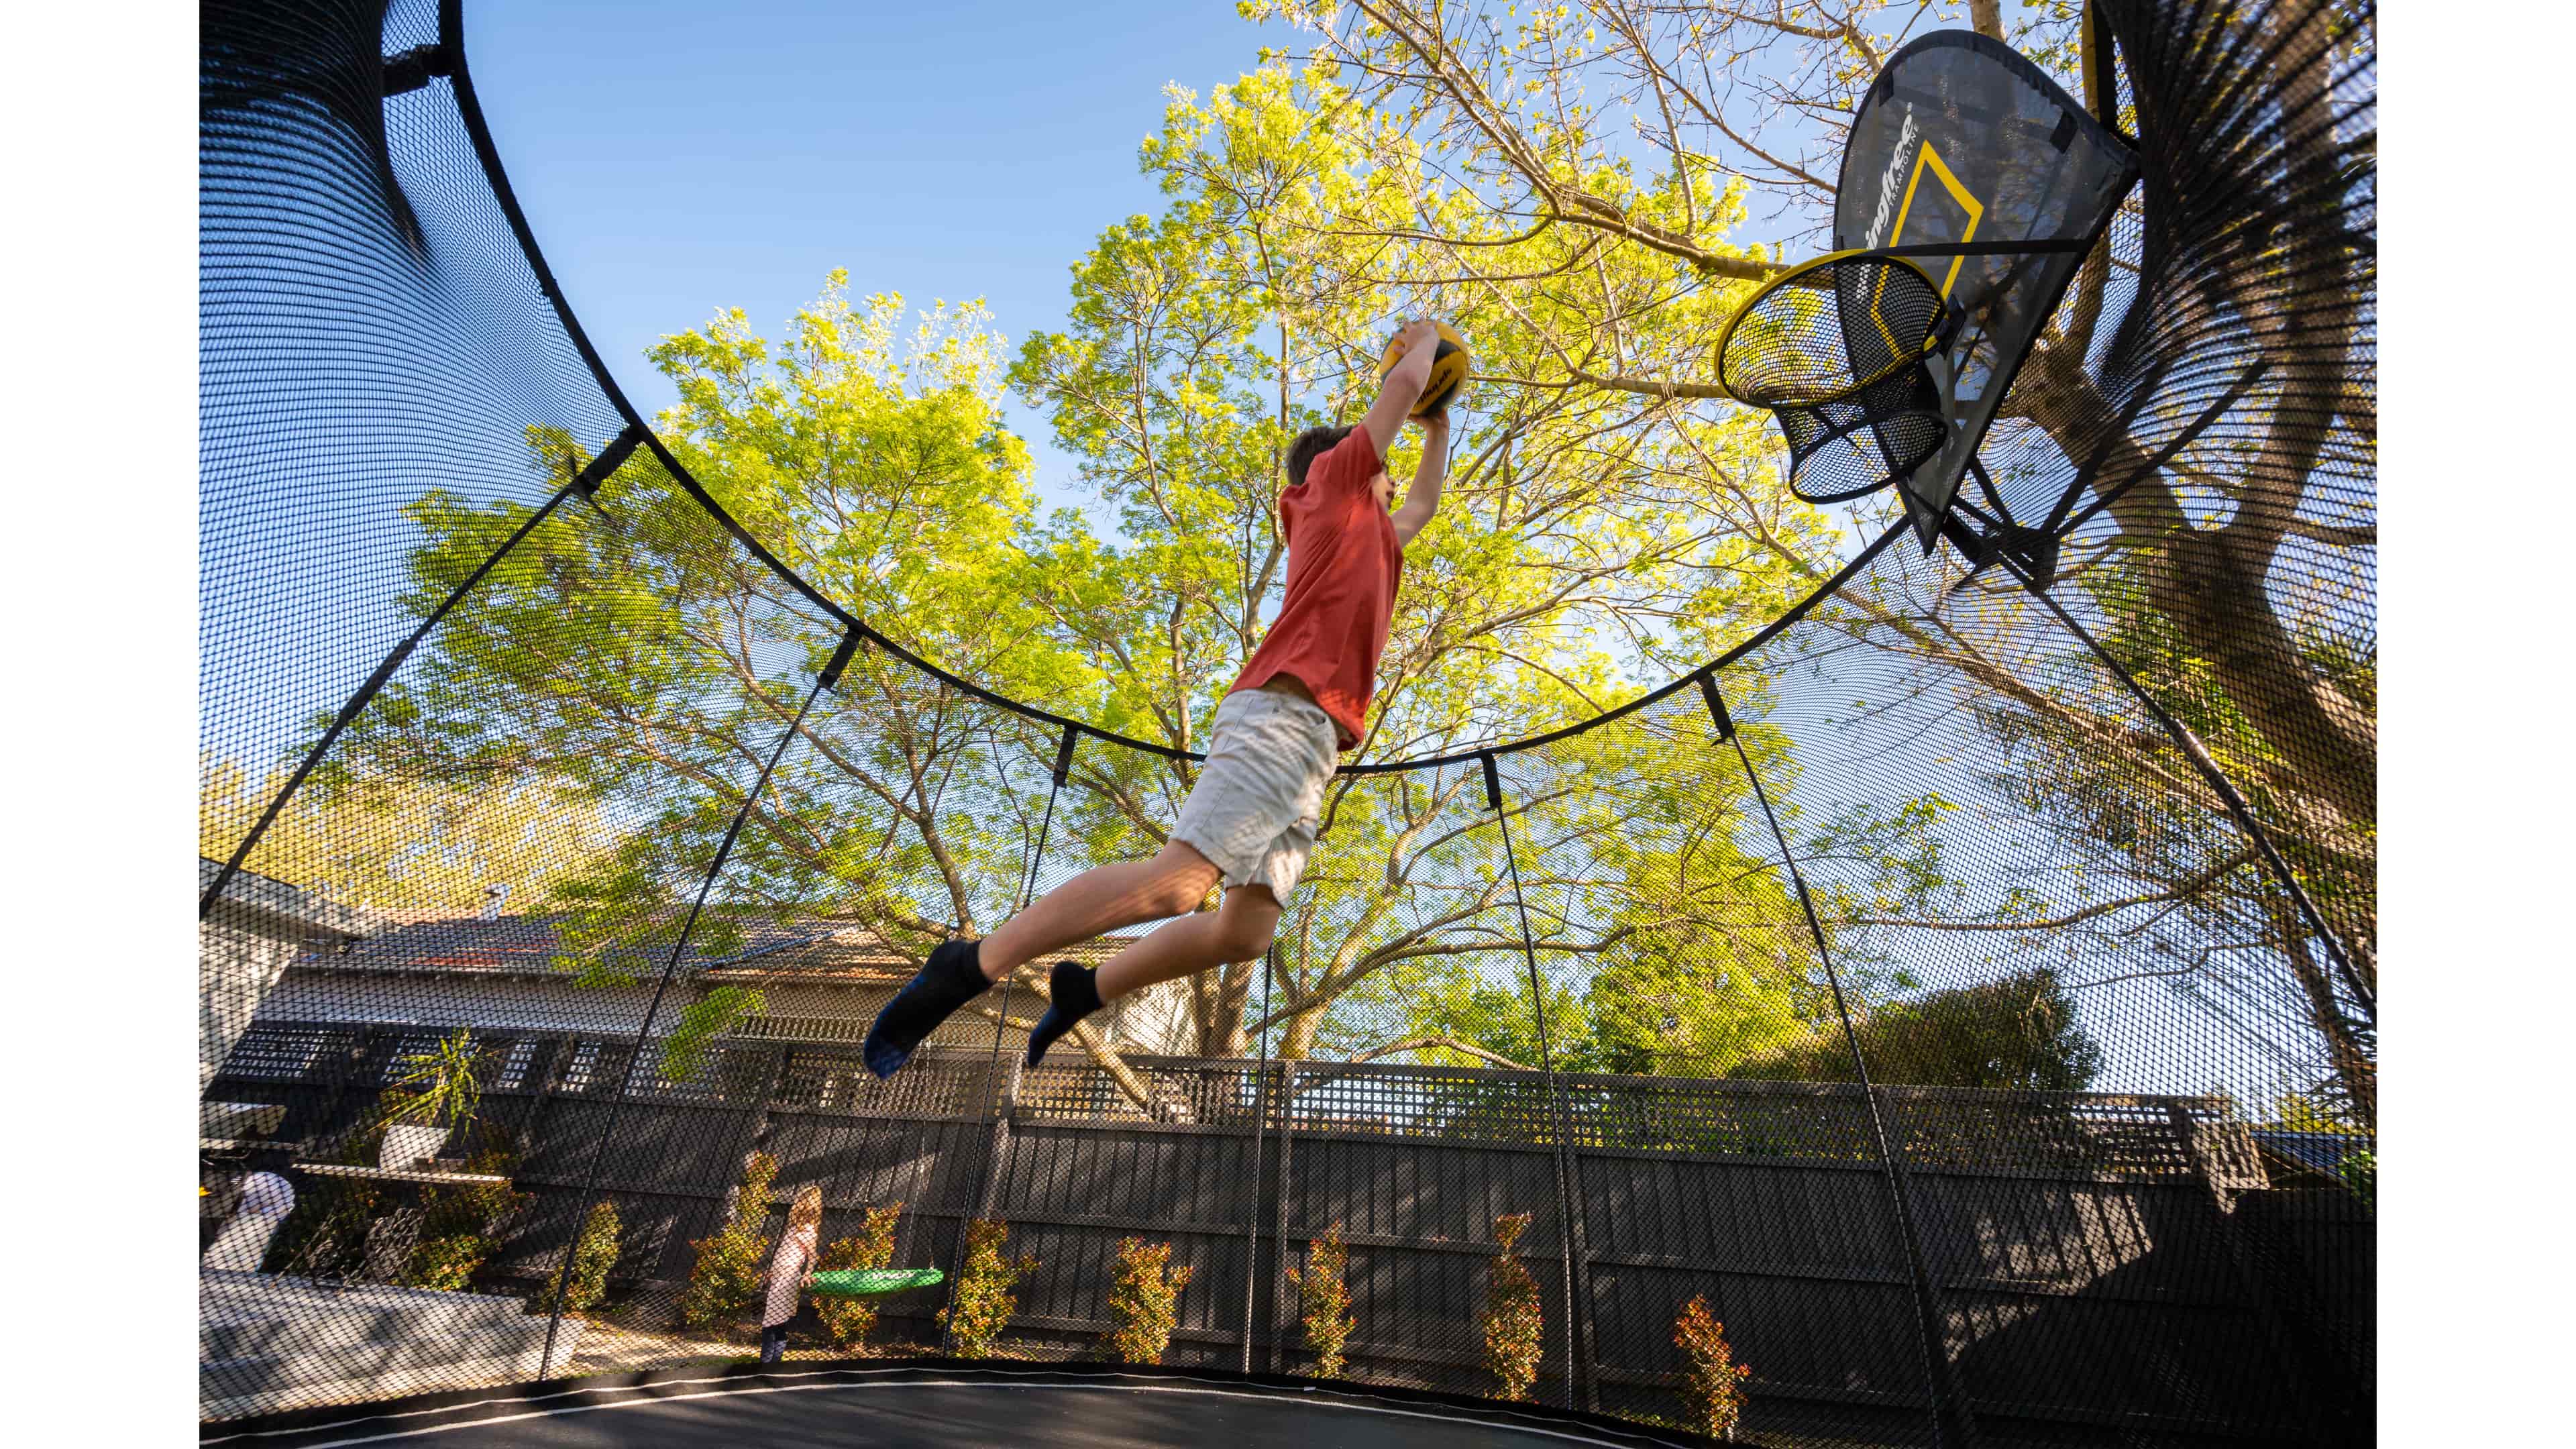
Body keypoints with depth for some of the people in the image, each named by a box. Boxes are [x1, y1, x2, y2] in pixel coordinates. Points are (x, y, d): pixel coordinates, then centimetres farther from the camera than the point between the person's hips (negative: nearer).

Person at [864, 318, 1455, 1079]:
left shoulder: (1371, 532, 35)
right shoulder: (1335, 478, 14)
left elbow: (1422, 507, 52)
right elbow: (1404, 382, 17)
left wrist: (1438, 433, 51)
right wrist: (1424, 342, 37)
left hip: (1310, 748, 9)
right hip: (1282, 712, -9)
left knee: (1245, 931, 1)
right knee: (1177, 882, -20)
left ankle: (1081, 991, 12)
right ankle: (968, 967, -9)